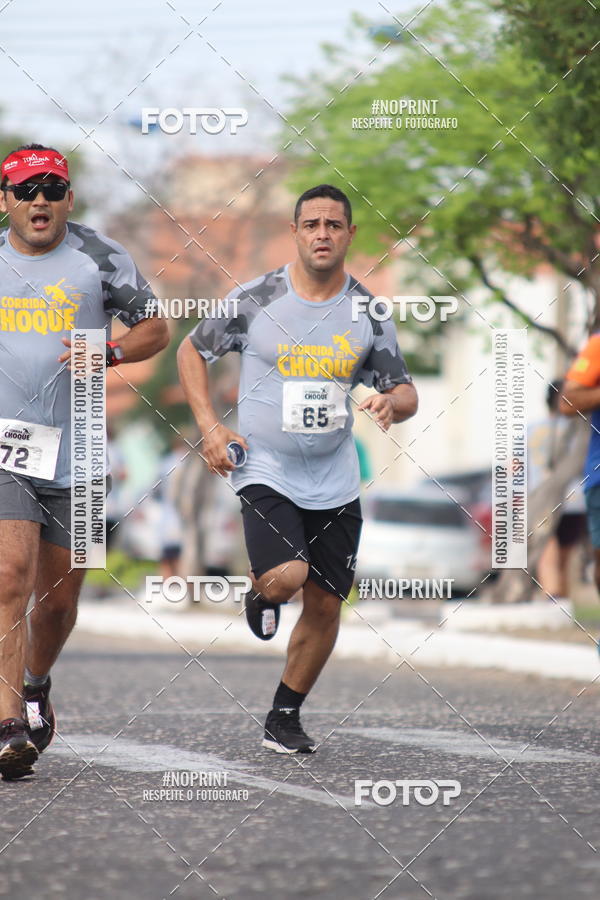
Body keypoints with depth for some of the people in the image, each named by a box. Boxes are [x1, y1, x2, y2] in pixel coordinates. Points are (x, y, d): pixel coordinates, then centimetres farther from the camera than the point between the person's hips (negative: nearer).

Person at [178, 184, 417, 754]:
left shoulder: (368, 314, 1)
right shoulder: (256, 300, -6)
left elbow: (405, 393, 9)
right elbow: (192, 351, 7)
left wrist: (392, 403, -16)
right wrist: (209, 427, -5)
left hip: (335, 481, 3)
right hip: (266, 472, -3)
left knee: (325, 604, 5)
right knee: (287, 577, -24)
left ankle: (285, 717, 24)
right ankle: (262, 592, 15)